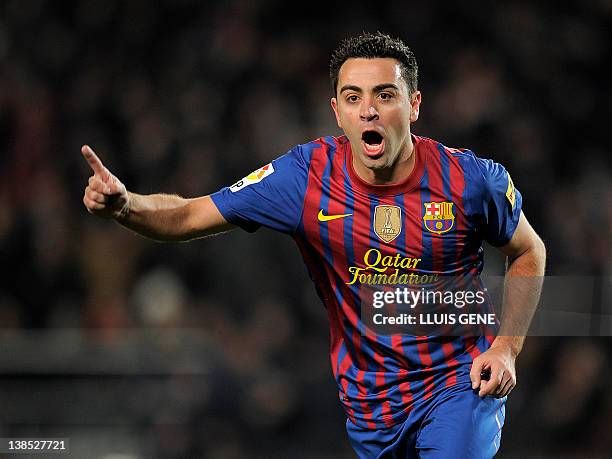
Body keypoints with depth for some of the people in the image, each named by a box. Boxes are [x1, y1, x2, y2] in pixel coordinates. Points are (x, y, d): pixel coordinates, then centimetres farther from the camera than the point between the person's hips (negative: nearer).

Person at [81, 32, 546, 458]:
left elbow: (528, 252, 5)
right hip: (368, 398, 2)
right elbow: (187, 216, -8)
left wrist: (506, 347, -5)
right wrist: (123, 205, -28)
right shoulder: (304, 177, -13)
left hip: (461, 379, -2)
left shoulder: (471, 179, -15)